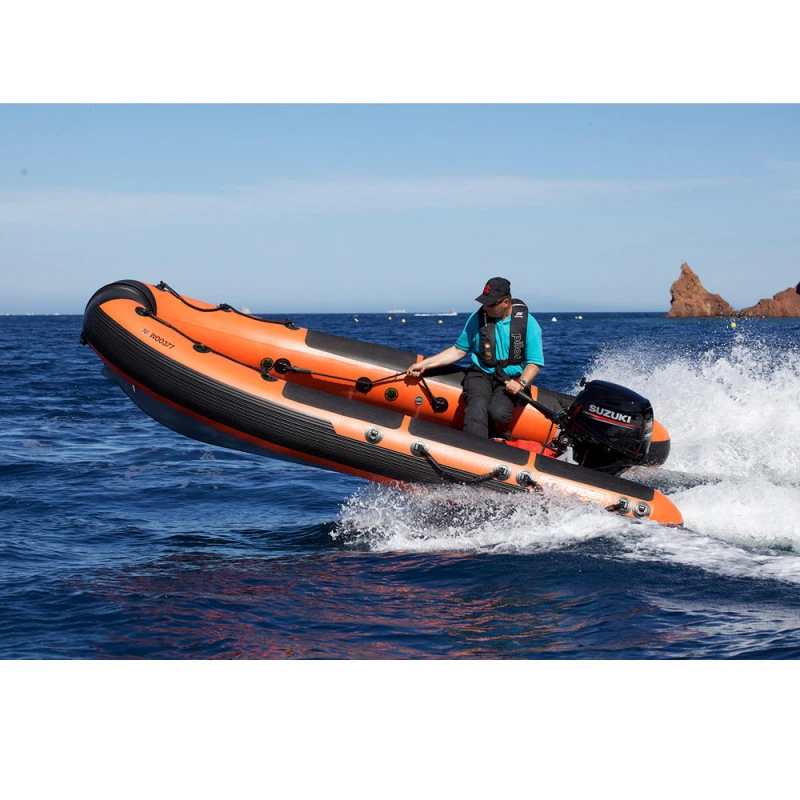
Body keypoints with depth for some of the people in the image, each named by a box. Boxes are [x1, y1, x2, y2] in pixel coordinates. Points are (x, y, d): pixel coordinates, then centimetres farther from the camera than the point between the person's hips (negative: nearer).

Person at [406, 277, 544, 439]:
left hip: (510, 381, -1)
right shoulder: (477, 318, 3)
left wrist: (521, 383, -20)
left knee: (498, 413, -32)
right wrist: (424, 364, 5)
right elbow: (459, 350, 12)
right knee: (477, 407, -32)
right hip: (480, 375, 1)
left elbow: (534, 362, -1)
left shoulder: (528, 323, -3)